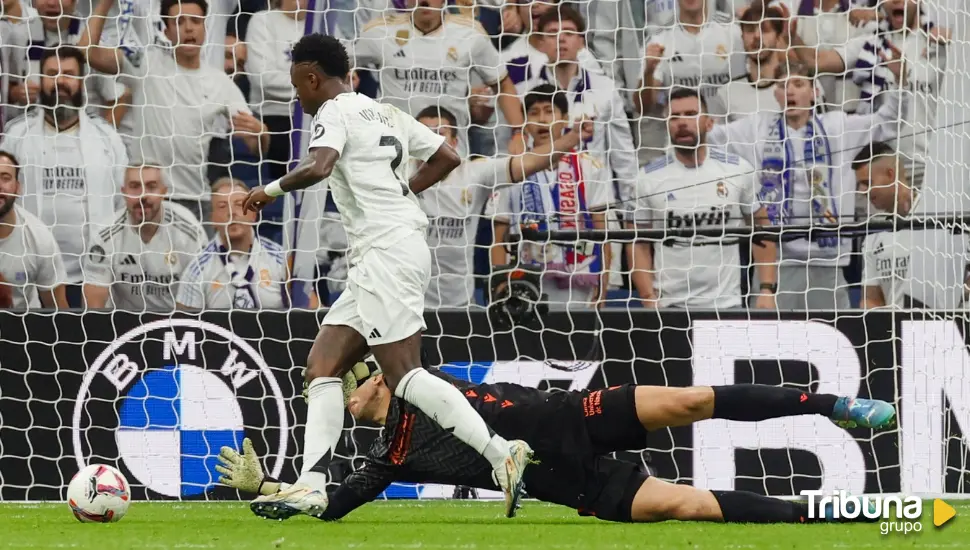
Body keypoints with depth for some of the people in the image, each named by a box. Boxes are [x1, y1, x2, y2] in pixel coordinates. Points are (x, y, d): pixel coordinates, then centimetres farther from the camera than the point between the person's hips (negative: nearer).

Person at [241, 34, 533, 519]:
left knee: (404, 375, -12)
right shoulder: (386, 114, 21)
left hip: (386, 252, -10)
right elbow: (447, 157, 25)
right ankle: (311, 485, 0)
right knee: (322, 365, 7)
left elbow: (318, 167, -24)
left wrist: (273, 189, -9)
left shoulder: (336, 112, -5)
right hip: (381, 259, 10)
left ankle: (502, 455, -19)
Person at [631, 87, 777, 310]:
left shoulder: (737, 170, 2)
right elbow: (640, 244, 4)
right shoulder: (649, 178, 1)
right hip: (668, 305, 0)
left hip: (727, 304, 0)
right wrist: (649, 299, -7)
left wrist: (767, 289, -2)